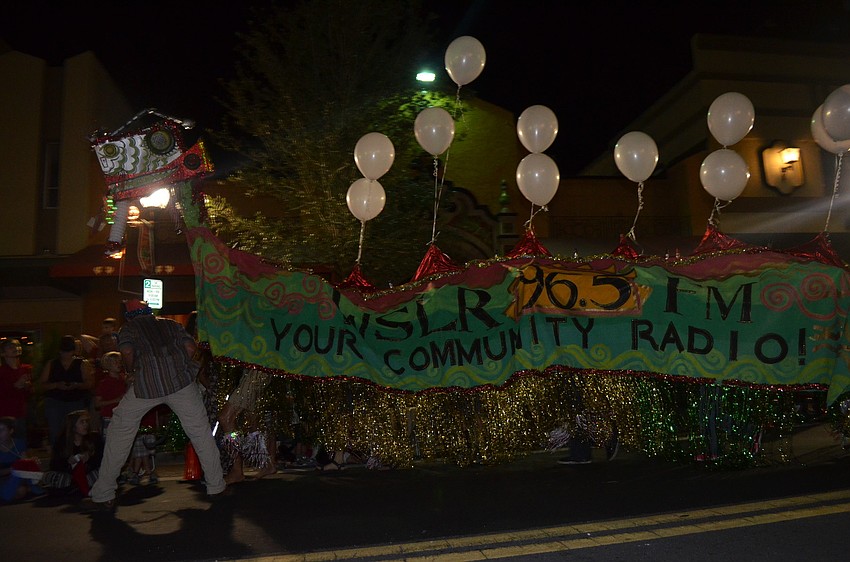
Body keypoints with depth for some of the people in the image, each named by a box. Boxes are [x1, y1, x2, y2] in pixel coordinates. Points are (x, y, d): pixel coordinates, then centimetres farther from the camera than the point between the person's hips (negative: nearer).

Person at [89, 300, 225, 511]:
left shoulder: (129, 328, 18)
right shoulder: (171, 324, 25)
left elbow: (127, 351, -5)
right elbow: (190, 347, 9)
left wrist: (130, 372, 12)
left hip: (146, 383, -1)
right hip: (180, 379, 2)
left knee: (120, 431, 15)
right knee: (200, 430, 12)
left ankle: (104, 495, 18)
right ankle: (216, 485, 16)